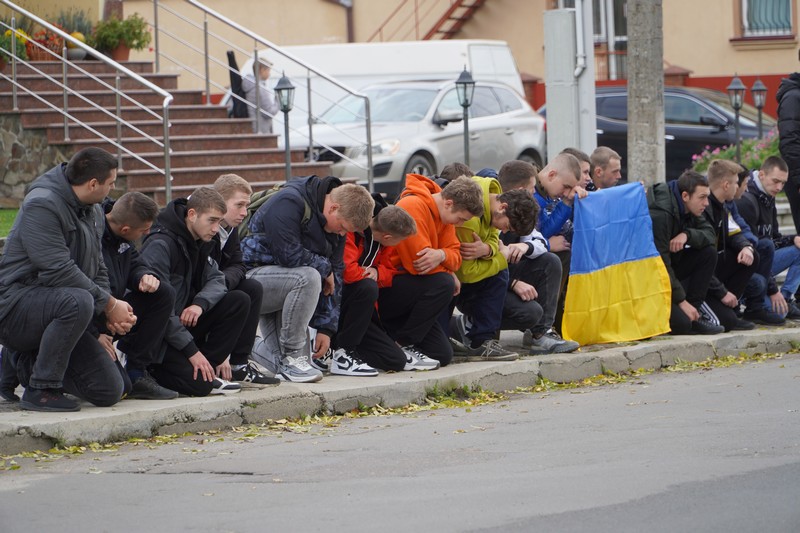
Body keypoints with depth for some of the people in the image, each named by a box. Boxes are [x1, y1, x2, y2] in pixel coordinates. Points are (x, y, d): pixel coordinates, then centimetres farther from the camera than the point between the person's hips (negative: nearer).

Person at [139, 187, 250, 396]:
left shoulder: (198, 242, 9)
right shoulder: (160, 245, -21)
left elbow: (216, 279, 6)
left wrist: (200, 304, -19)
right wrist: (192, 350, -23)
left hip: (183, 322, 9)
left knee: (239, 301, -5)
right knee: (198, 385, -23)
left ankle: (206, 371, -4)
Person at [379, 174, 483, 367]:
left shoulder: (443, 212, 9)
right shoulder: (413, 206, -20)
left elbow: (455, 255, 3)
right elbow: (417, 262, -24)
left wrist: (441, 255, -21)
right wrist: (449, 274, -8)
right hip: (384, 289, -9)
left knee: (442, 355, -2)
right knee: (443, 284, -30)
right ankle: (403, 344, -18)